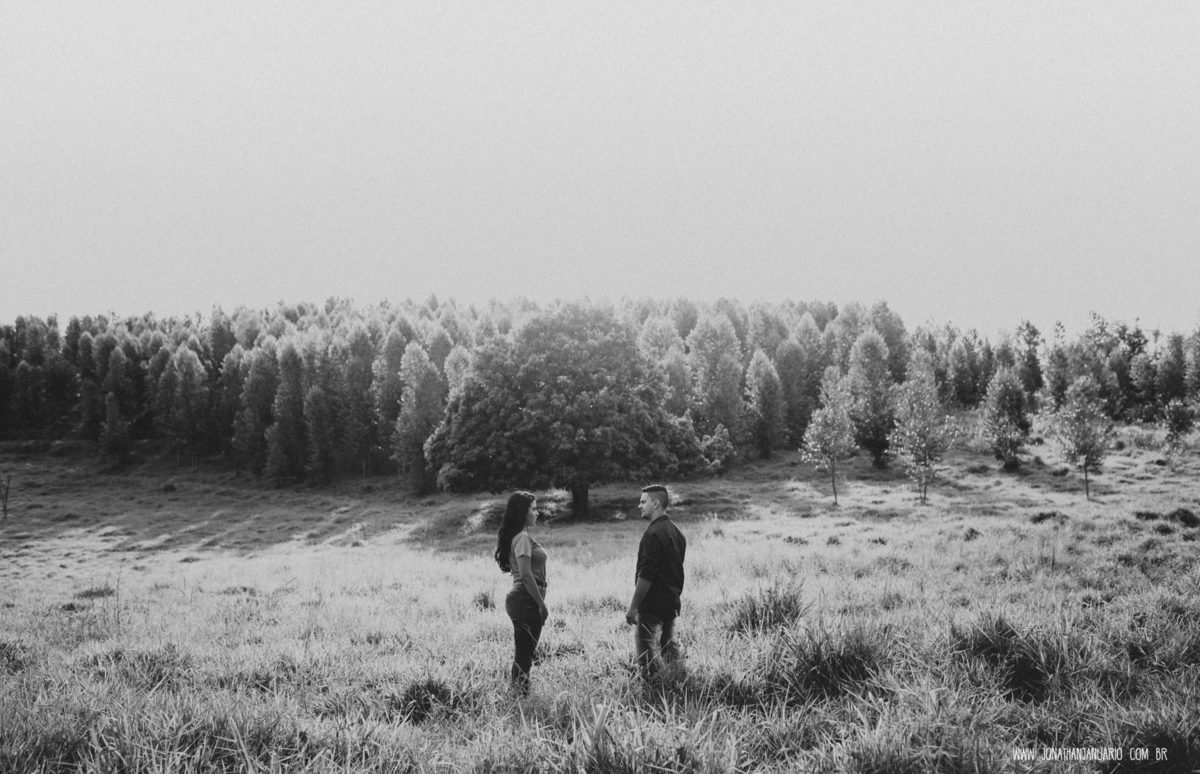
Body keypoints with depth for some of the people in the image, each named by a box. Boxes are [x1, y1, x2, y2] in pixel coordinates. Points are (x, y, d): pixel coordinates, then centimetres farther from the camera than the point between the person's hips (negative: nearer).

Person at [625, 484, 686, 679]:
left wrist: (633, 607, -16)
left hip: (652, 604, -9)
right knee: (670, 649, 15)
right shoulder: (676, 532, 11)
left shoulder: (653, 533, -18)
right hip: (672, 603, 9)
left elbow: (646, 576, -20)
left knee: (647, 655, -4)